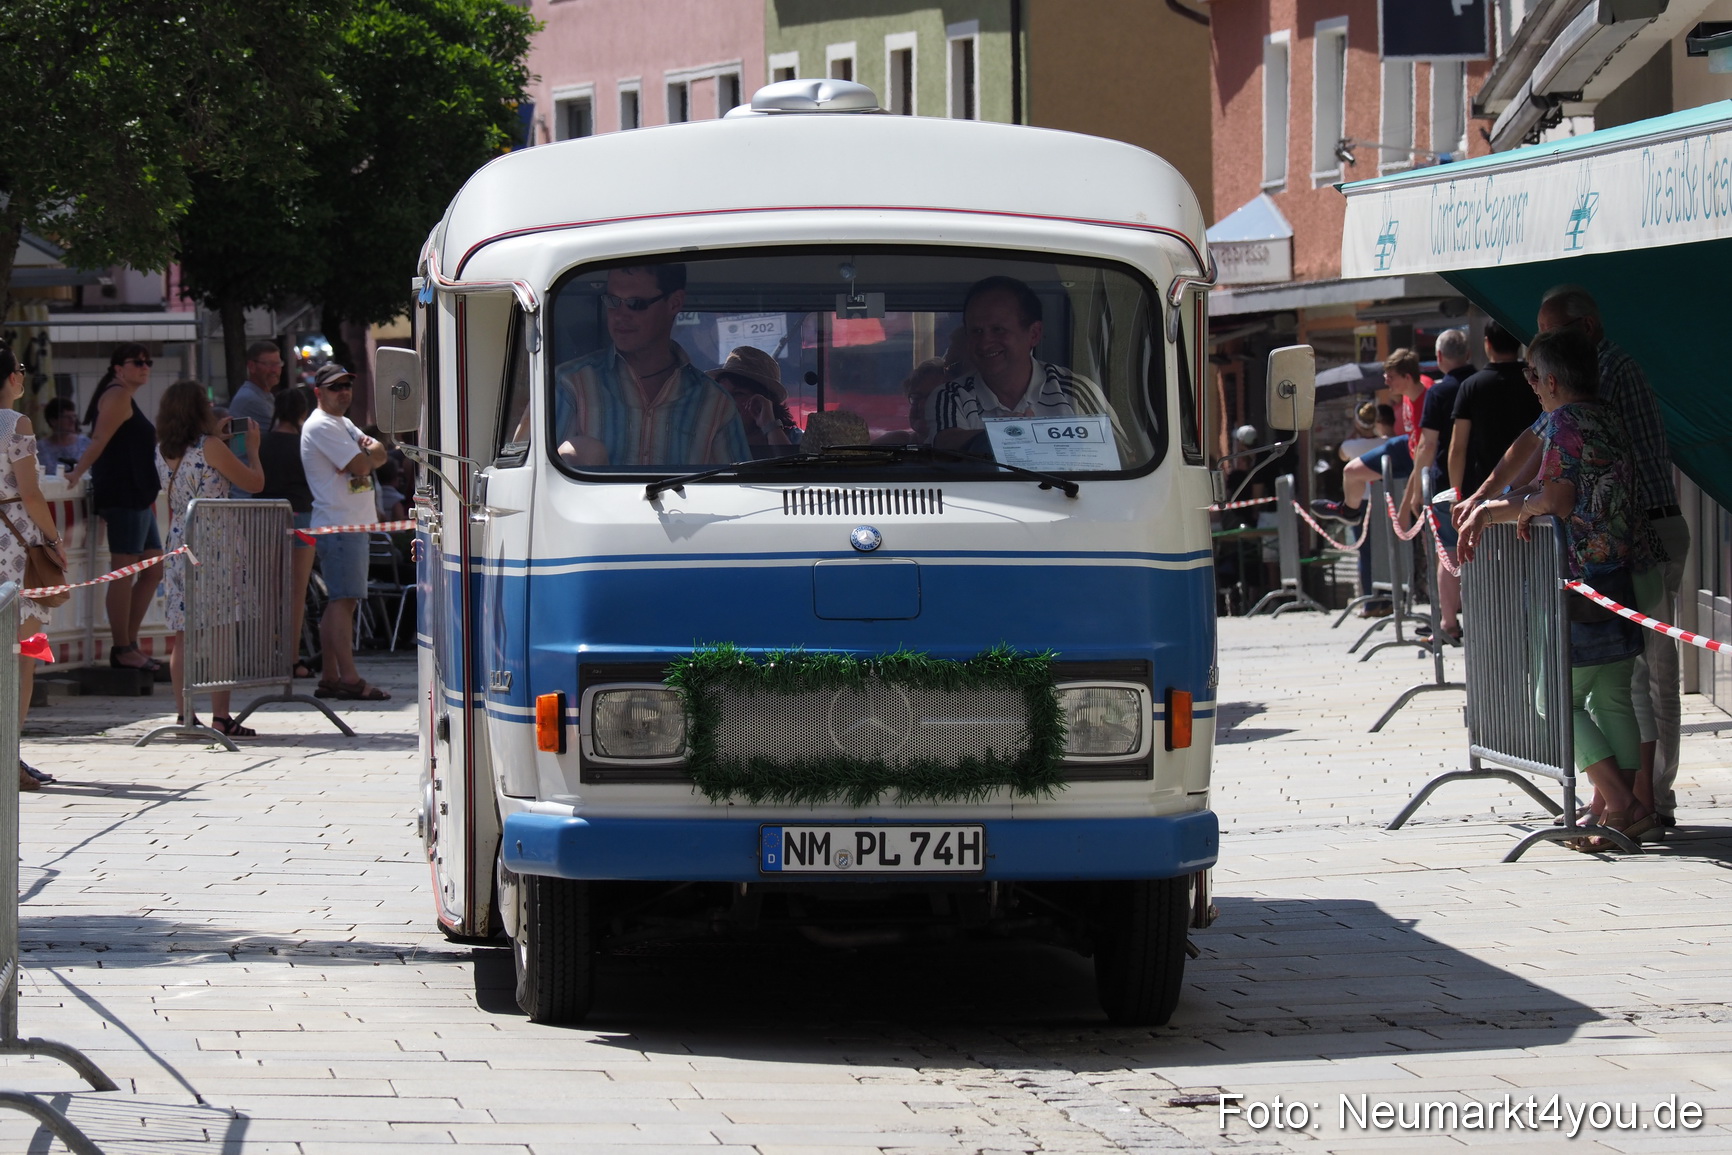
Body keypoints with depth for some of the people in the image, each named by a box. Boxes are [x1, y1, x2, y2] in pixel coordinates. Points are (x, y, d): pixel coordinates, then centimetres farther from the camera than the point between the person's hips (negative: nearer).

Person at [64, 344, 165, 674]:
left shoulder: (127, 398, 21)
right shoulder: (118, 396, -8)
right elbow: (99, 441, -18)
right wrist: (76, 475, -27)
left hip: (137, 497, 11)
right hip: (123, 495, -11)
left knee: (153, 570, 12)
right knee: (125, 572, -8)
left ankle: (129, 644, 14)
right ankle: (121, 650, -6)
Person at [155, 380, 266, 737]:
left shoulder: (163, 451, 6)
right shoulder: (210, 448, -13)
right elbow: (254, 483, -6)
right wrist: (251, 446, 9)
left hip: (178, 546, 6)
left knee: (183, 637, 9)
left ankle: (184, 715, 10)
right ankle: (220, 717, -6)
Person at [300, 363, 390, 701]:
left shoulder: (343, 424, 22)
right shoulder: (322, 426, -11)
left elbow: (379, 453, 14)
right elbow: (362, 465, -17)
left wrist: (366, 451, -7)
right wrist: (369, 453, 4)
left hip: (355, 522, 10)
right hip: (338, 523, -10)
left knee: (341, 600, 10)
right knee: (344, 599, -13)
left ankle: (331, 678, 11)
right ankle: (349, 679, -17)